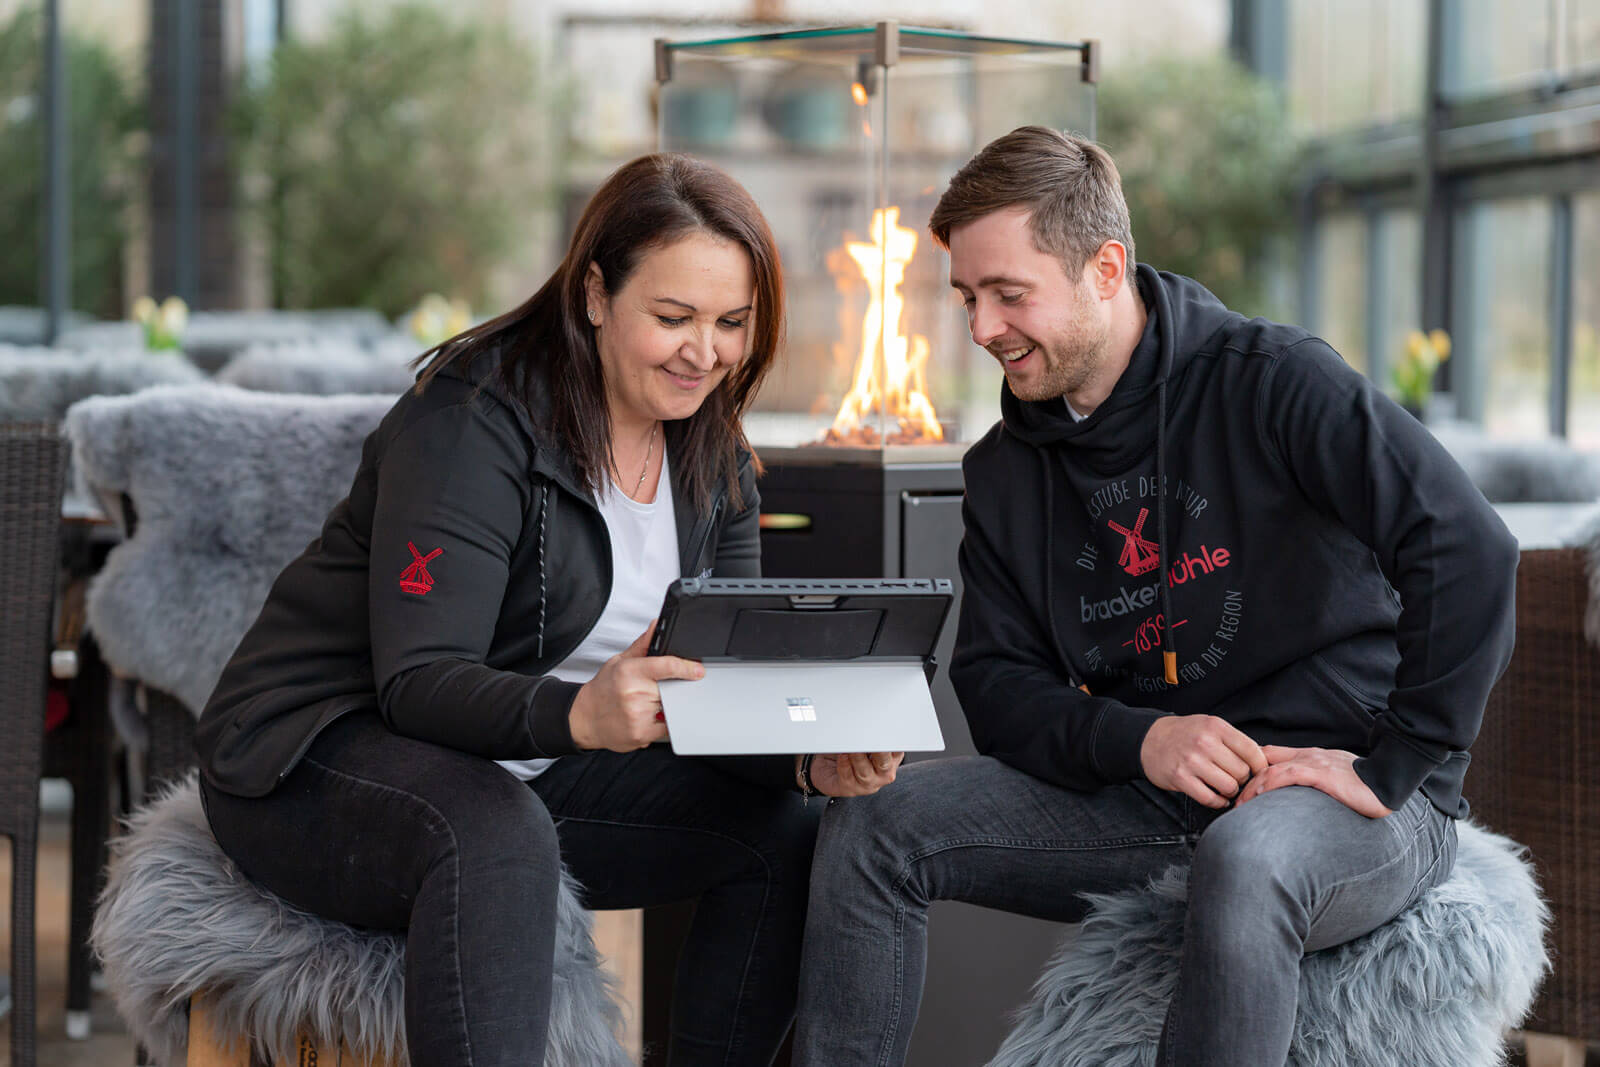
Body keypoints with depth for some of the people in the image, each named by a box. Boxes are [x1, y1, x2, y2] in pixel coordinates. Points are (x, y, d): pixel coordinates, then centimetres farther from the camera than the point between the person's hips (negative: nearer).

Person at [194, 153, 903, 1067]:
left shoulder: (714, 463, 4)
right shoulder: (475, 421, -20)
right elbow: (417, 681, -27)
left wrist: (814, 753, -23)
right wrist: (580, 714, -46)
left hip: (529, 773, 8)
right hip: (326, 752, -8)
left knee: (785, 832, -8)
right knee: (498, 839, -39)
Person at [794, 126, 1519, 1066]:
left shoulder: (1274, 382, -12)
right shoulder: (1008, 469, 9)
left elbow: (1469, 553, -21)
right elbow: (998, 682, 5)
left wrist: (1392, 770, -21)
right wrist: (1135, 740, -15)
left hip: (1334, 793, -6)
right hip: (1145, 801, 6)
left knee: (1243, 858, -41)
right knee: (872, 822, -9)